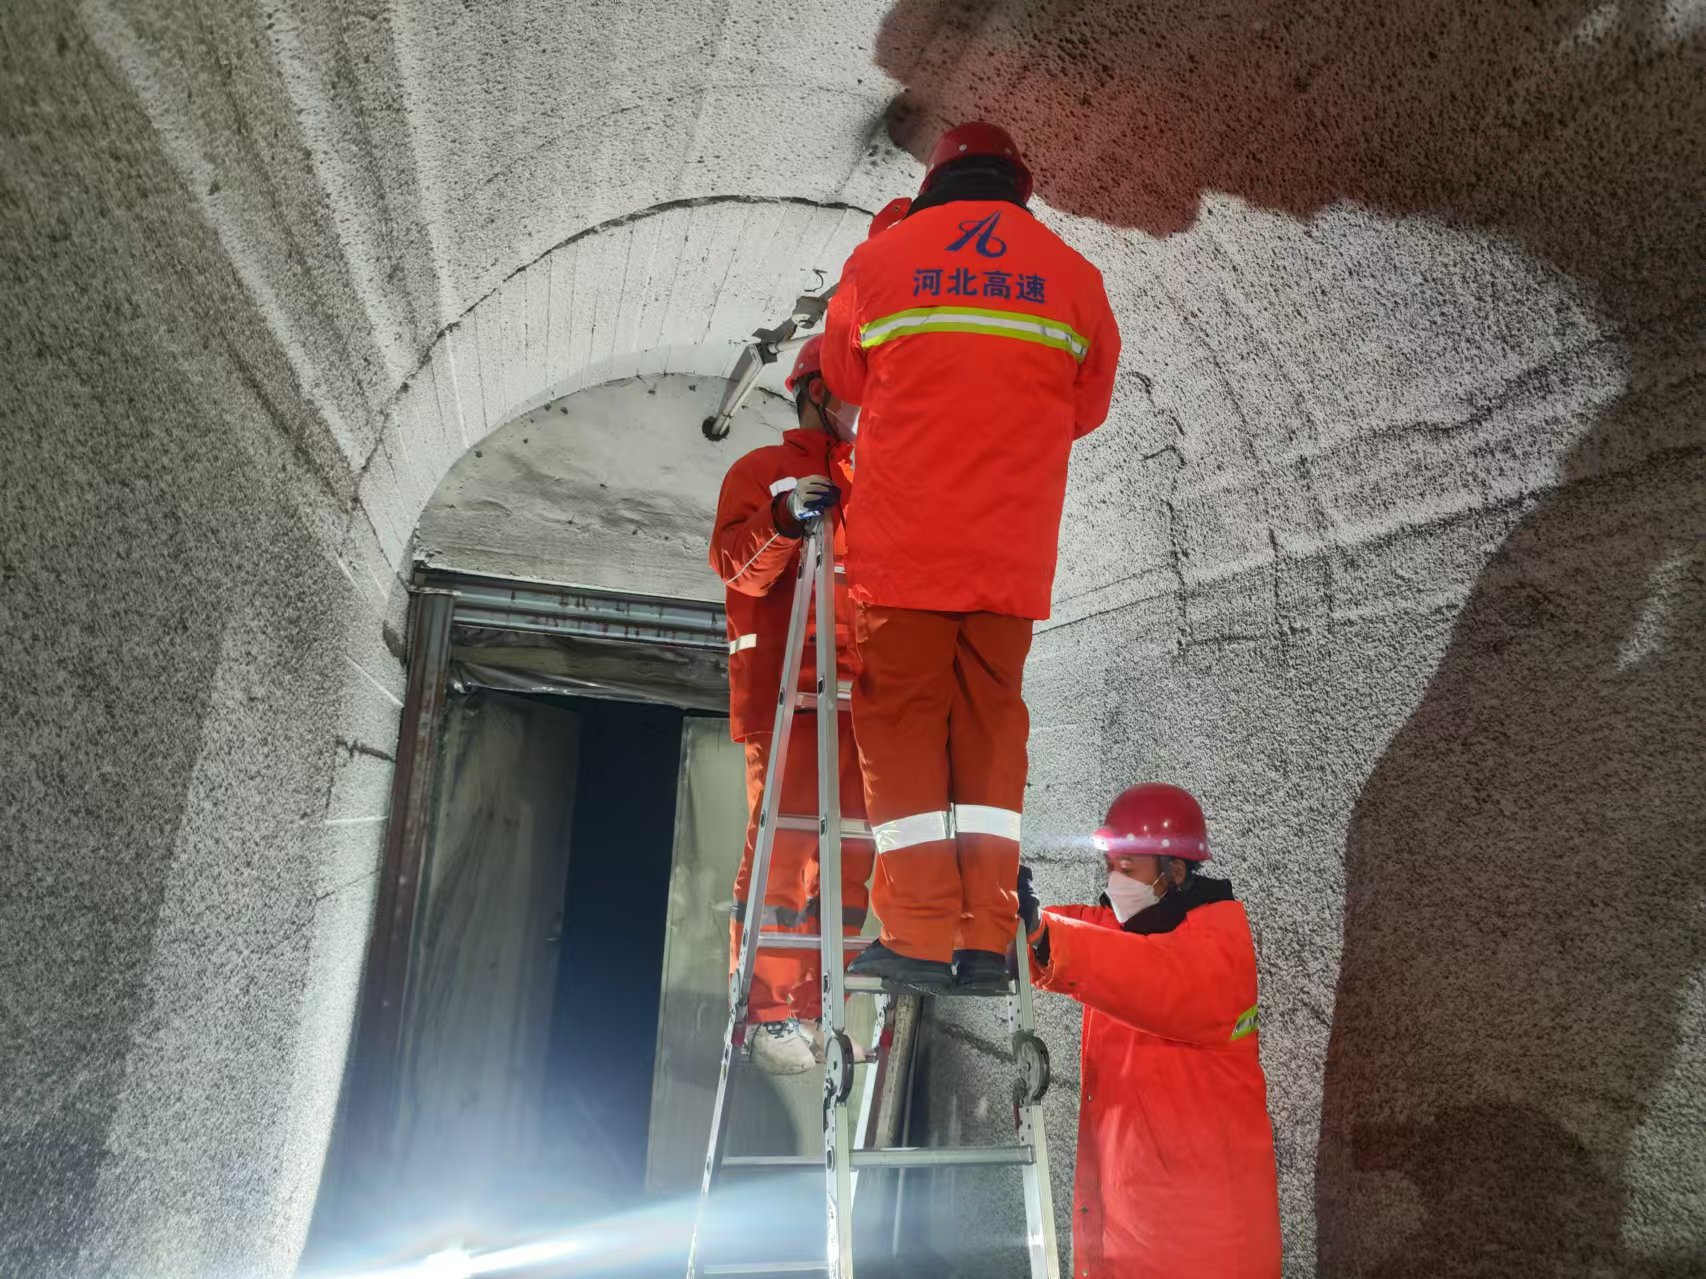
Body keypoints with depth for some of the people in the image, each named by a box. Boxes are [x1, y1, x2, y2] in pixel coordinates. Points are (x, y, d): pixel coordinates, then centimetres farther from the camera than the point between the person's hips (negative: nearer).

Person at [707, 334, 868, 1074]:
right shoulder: (761, 469, 8)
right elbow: (736, 566, -8)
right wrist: (782, 521, -24)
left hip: (858, 690, 6)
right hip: (784, 686, -6)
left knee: (849, 850, 4)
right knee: (782, 845, -9)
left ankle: (819, 1008, 13)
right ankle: (770, 1015, -2)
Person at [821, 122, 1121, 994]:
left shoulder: (879, 258, 5)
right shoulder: (1073, 275, 8)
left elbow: (844, 378, 18)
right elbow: (1088, 408, 17)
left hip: (903, 543, -2)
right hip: (1014, 552, 2)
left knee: (902, 724, 4)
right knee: (992, 724, 9)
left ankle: (919, 937, 3)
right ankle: (986, 941, 8)